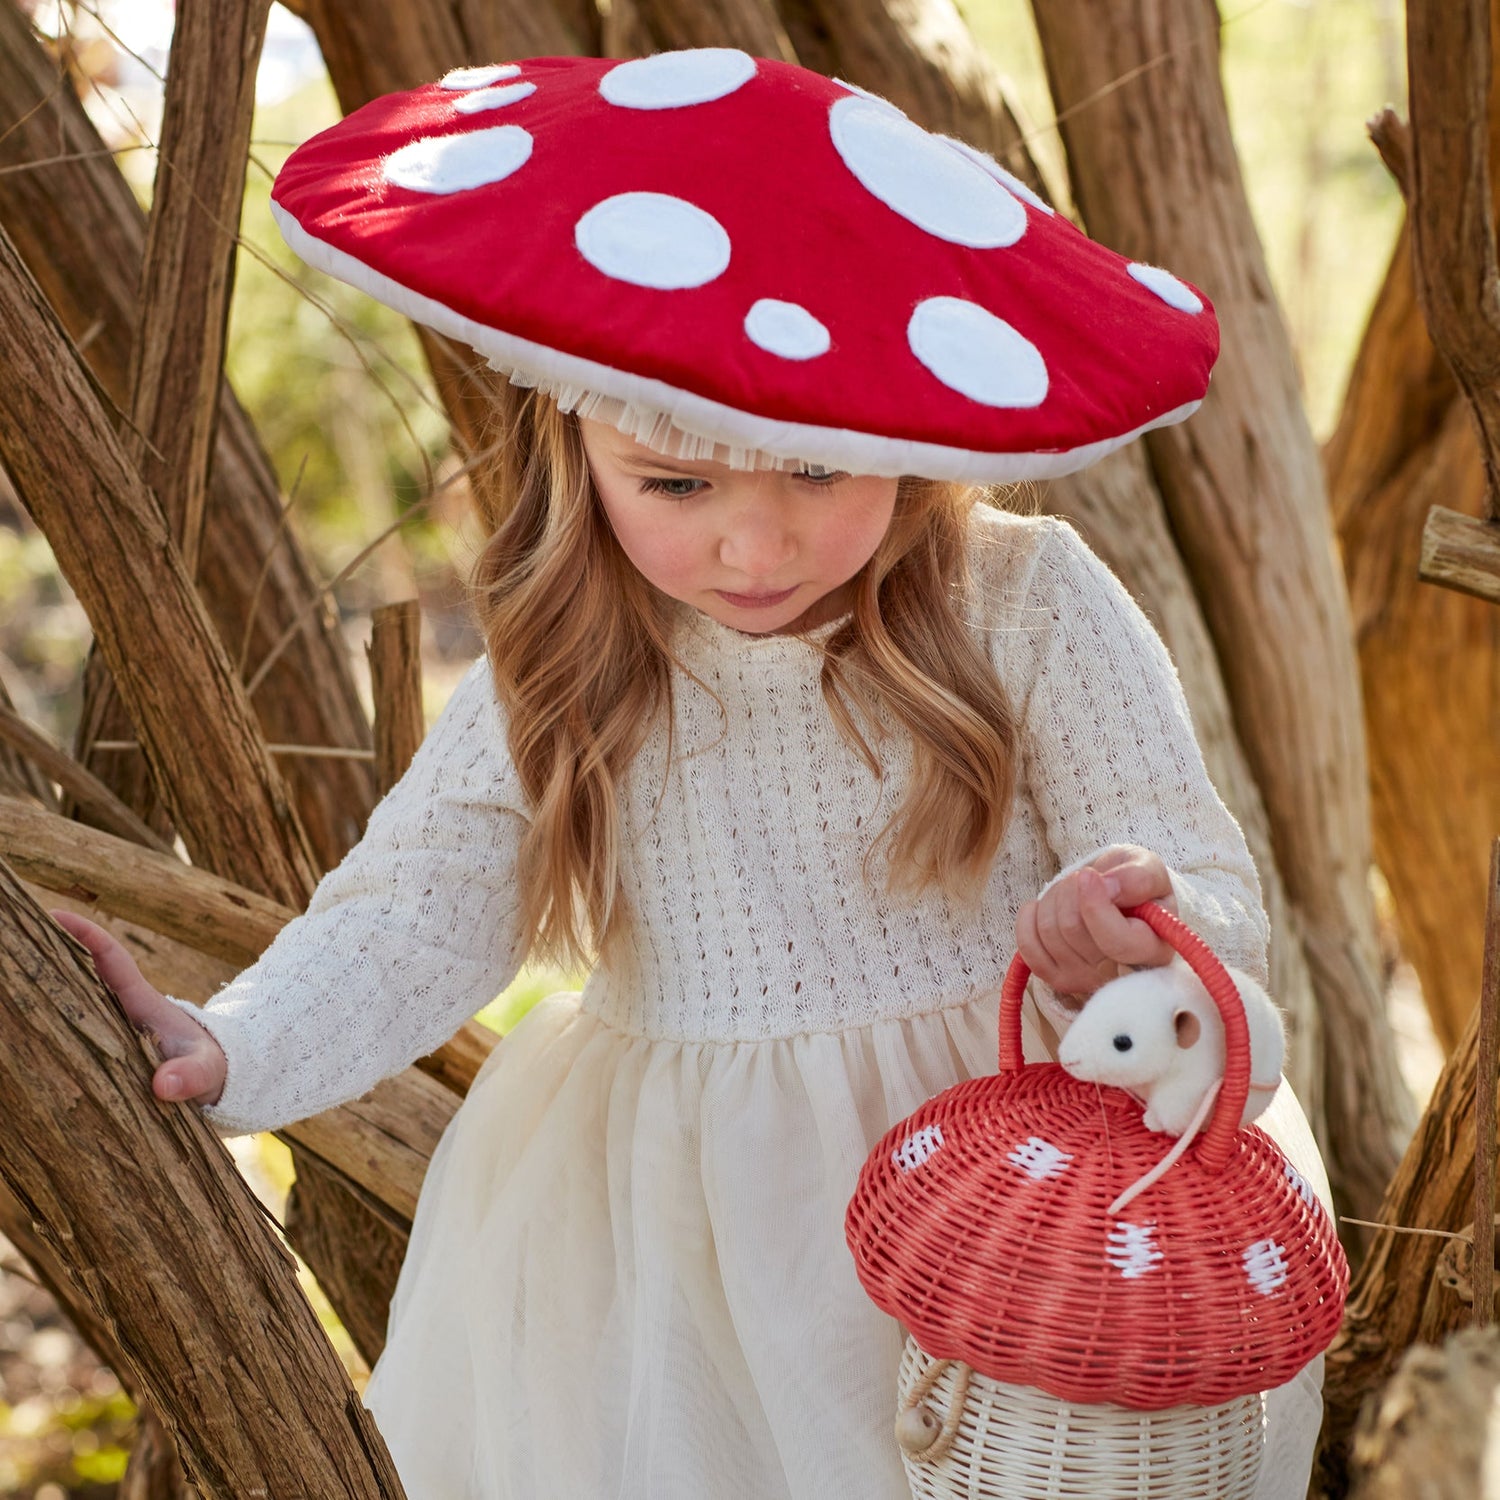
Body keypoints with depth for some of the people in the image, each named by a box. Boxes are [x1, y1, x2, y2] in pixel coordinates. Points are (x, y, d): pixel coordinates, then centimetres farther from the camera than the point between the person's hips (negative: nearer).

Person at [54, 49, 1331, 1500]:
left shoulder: (1027, 606, -14)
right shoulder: (552, 674, -8)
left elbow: (1214, 901, -13)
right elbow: (411, 917, -10)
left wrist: (1132, 928, -37)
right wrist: (227, 1050, -28)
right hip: (676, 1213, 2)